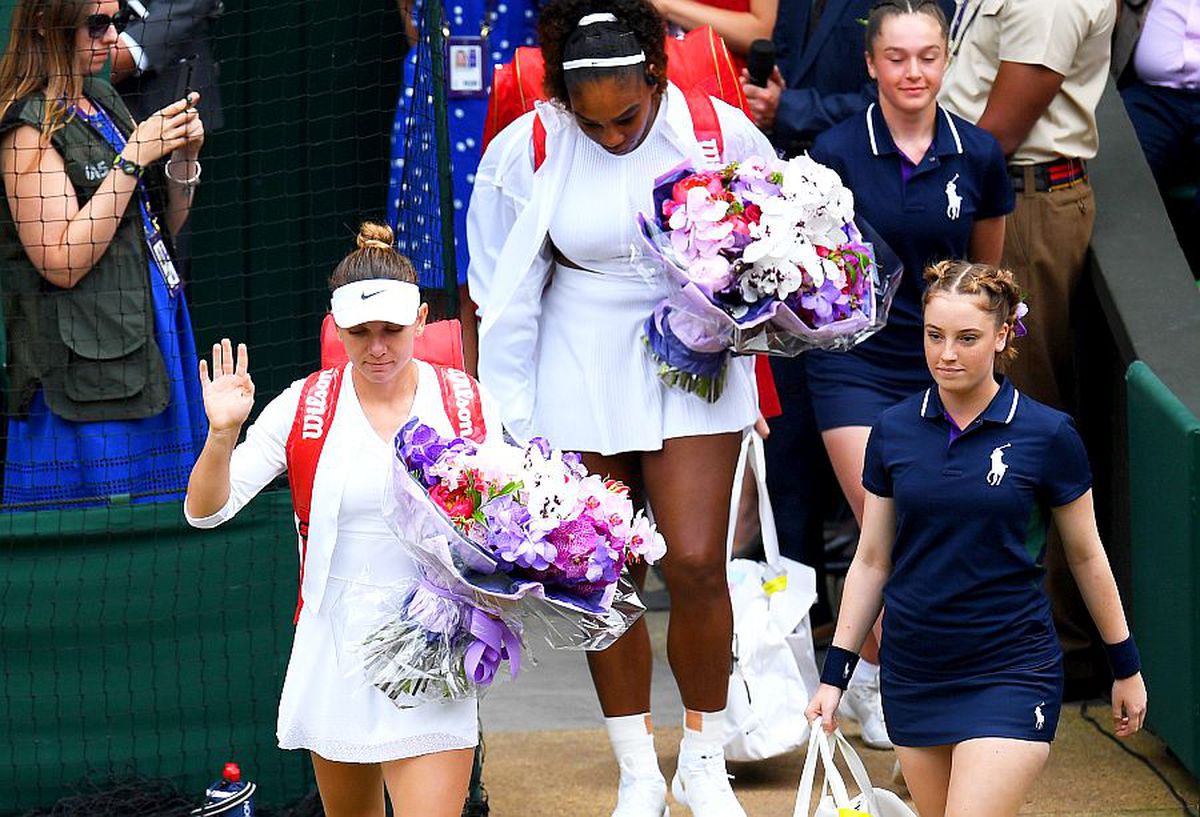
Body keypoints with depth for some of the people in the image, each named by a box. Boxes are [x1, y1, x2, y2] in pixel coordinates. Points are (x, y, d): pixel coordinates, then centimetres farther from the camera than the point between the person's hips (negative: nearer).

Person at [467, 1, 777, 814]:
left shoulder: (721, 134, -8)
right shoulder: (526, 151, -8)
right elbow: (504, 296, 0)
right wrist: (516, 426, 0)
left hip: (693, 373, -1)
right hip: (580, 375, 1)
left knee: (696, 565, -8)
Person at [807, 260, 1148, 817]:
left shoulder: (1048, 436, -6)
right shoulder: (893, 431, 2)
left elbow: (1086, 557, 5)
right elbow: (871, 561, 10)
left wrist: (1125, 666, 11)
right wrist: (834, 674, 8)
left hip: (1011, 672, -4)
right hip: (913, 675, 4)